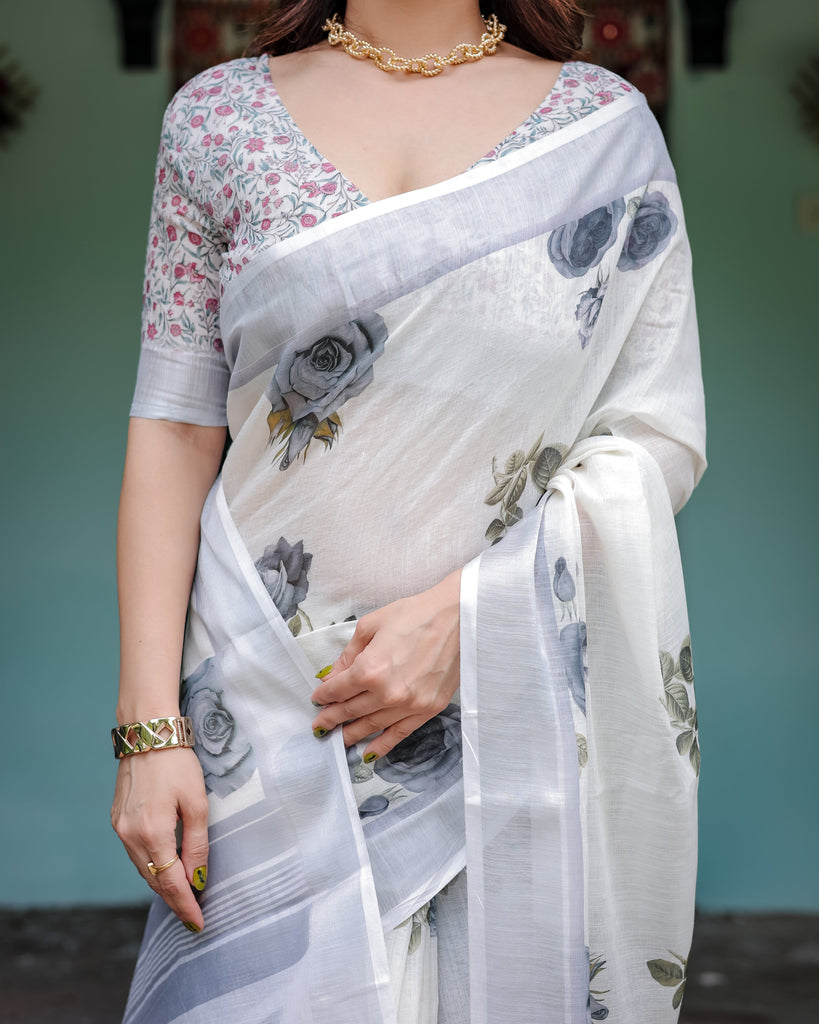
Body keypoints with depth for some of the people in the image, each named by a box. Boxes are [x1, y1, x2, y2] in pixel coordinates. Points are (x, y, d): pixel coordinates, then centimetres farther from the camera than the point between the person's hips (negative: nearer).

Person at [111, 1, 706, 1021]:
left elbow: (660, 438, -2)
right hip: (272, 705, 0)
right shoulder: (219, 112, 5)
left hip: (522, 703, 0)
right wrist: (147, 727, -6)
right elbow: (173, 437, 1)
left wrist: (462, 612, -15)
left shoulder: (606, 121, 3)